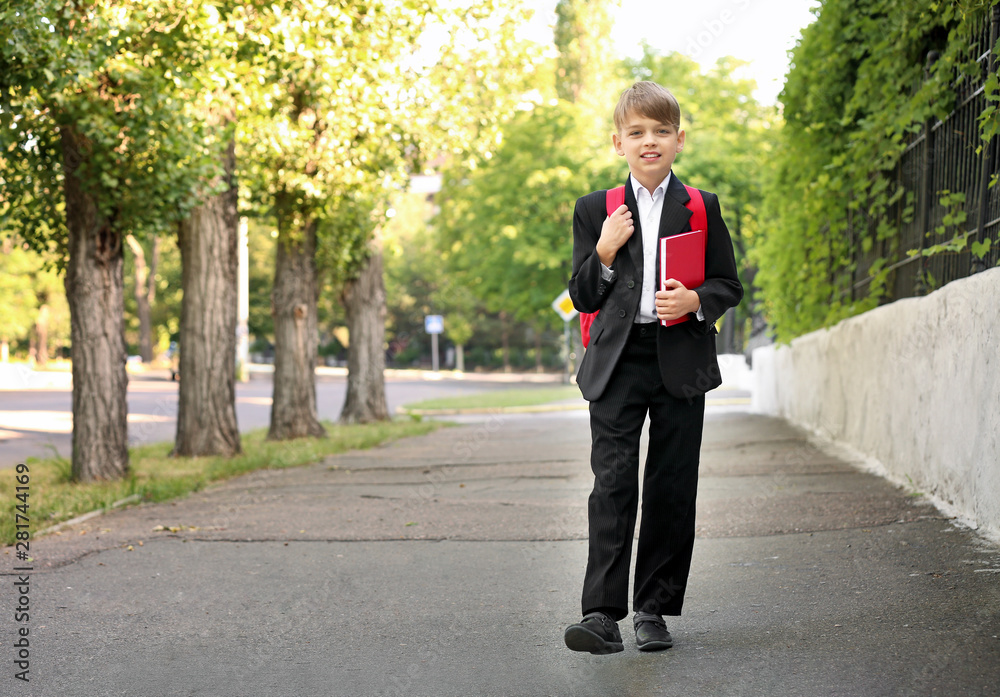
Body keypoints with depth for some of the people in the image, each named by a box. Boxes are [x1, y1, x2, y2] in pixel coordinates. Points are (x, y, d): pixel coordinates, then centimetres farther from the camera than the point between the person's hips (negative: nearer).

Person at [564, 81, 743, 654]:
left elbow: (729, 285, 9)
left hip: (681, 362, 1)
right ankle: (603, 613, -13)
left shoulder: (701, 209, 8)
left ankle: (654, 609, 13)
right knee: (612, 483, -10)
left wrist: (695, 301, -11)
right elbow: (582, 297, 9)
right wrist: (604, 253, -9)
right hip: (617, 363, 0)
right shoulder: (596, 211, 9)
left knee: (672, 488, 3)